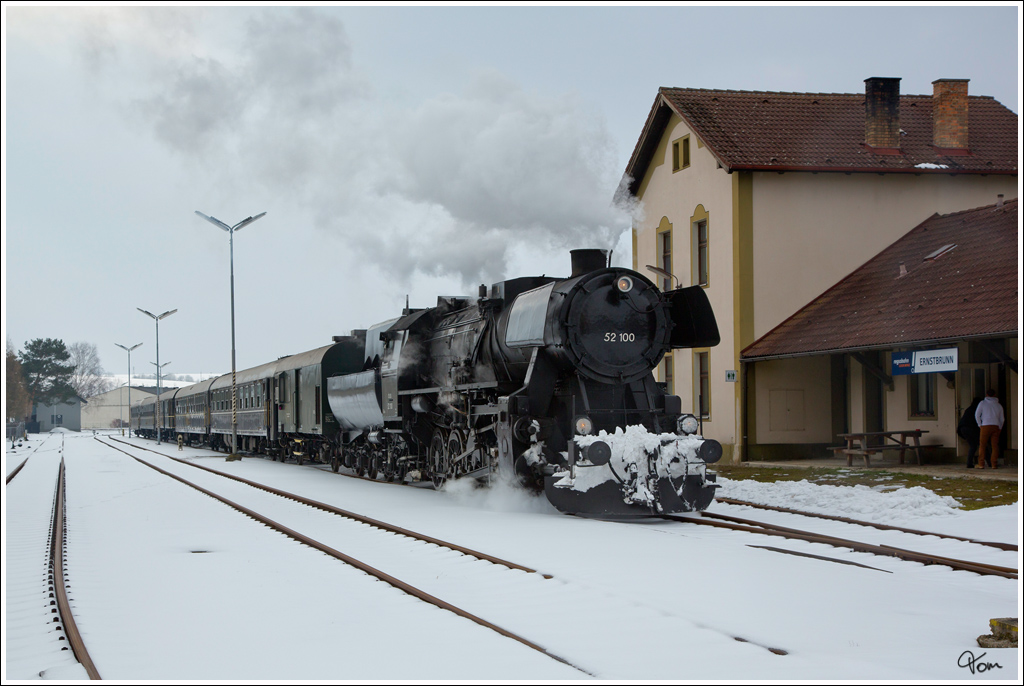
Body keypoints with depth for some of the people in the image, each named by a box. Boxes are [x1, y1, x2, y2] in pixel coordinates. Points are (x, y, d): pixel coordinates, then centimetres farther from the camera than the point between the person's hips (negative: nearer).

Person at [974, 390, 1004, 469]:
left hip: (985, 426, -3)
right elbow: (1002, 419, 16)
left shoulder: (983, 403, 5)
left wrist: (980, 425, 6)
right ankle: (994, 464, -3)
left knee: (982, 445, 0)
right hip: (996, 426, 3)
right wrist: (999, 429, 23)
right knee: (994, 446, 3)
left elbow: (977, 415, -1)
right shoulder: (999, 405, 15)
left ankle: (981, 464, -6)